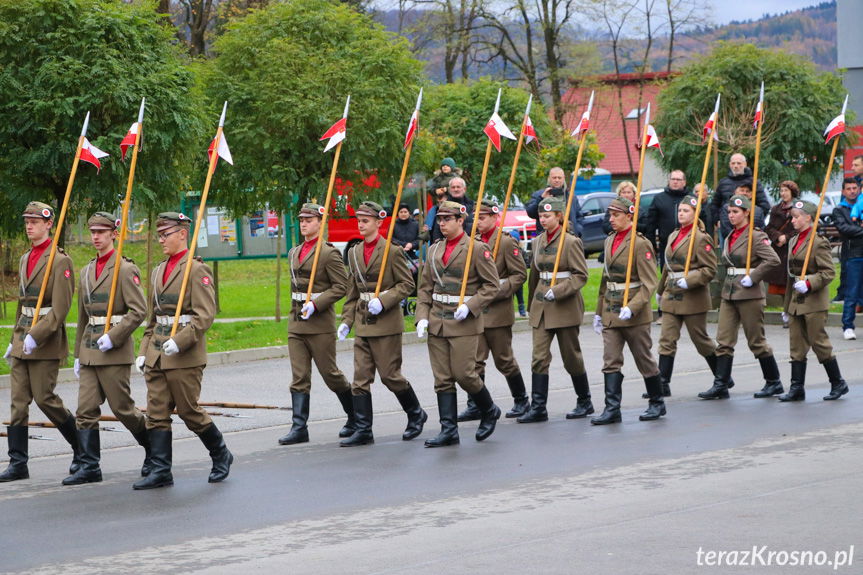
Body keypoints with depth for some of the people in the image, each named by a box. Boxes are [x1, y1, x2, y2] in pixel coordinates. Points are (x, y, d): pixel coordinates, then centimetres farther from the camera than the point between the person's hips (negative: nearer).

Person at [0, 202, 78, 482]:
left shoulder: (59, 261, -10)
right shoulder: (25, 259, 16)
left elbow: (61, 308, -16)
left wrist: (36, 336, -21)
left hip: (46, 343, -8)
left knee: (45, 398, -6)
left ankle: (83, 449, 12)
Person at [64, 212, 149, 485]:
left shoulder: (125, 269, -7)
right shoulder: (86, 271, 15)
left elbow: (139, 310, -14)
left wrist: (113, 337, -19)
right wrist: (78, 354, 19)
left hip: (115, 351, -7)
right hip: (90, 350, 7)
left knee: (123, 408, -1)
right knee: (85, 409, -1)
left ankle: (155, 450, 19)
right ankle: (89, 467, 1)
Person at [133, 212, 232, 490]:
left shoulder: (197, 270, -8)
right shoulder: (158, 271, 16)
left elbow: (205, 315, -15)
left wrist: (180, 341, -23)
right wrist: (144, 350, 14)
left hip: (185, 356, -7)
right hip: (157, 357, 7)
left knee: (189, 411, 0)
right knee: (157, 413, 2)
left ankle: (221, 455, 20)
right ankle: (160, 471, 4)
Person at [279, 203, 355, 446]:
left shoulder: (329, 253, -9)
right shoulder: (294, 253, 14)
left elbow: (341, 286, -13)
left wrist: (316, 304, -21)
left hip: (320, 323, -7)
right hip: (296, 323, 7)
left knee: (330, 373, 1)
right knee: (299, 377, 0)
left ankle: (356, 416, 21)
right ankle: (299, 427, -1)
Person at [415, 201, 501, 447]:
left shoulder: (477, 249, -5)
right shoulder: (434, 250, 13)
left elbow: (491, 285, -5)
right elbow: (425, 288, 15)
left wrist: (469, 306, -17)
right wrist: (422, 317, 3)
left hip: (464, 323, -6)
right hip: (437, 322, 6)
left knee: (464, 374, -6)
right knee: (442, 379, 2)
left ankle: (489, 411, 19)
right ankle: (448, 429, 4)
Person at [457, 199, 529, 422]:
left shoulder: (507, 242, -7)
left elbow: (520, 275, -8)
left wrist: (498, 292, -17)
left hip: (498, 311, -5)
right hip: (476, 312, 5)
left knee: (504, 360, 4)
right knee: (475, 360, 0)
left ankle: (521, 400, 21)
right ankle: (475, 406, 2)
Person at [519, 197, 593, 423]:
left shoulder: (571, 242, -9)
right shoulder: (538, 242, 10)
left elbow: (581, 275, -11)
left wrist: (558, 291, -22)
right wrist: (533, 302, 23)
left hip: (565, 305, -5)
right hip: (541, 306, 5)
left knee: (571, 356, 5)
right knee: (539, 356, -4)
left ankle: (585, 402, 21)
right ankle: (538, 408, -5)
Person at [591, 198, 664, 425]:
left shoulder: (640, 244, -12)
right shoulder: (610, 241, 11)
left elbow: (649, 284, -15)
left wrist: (632, 308, -24)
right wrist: (599, 310, 18)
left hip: (634, 313, -7)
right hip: (611, 312, 7)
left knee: (644, 359, 6)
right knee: (610, 361, -2)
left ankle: (657, 403, 21)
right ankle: (612, 409, -4)